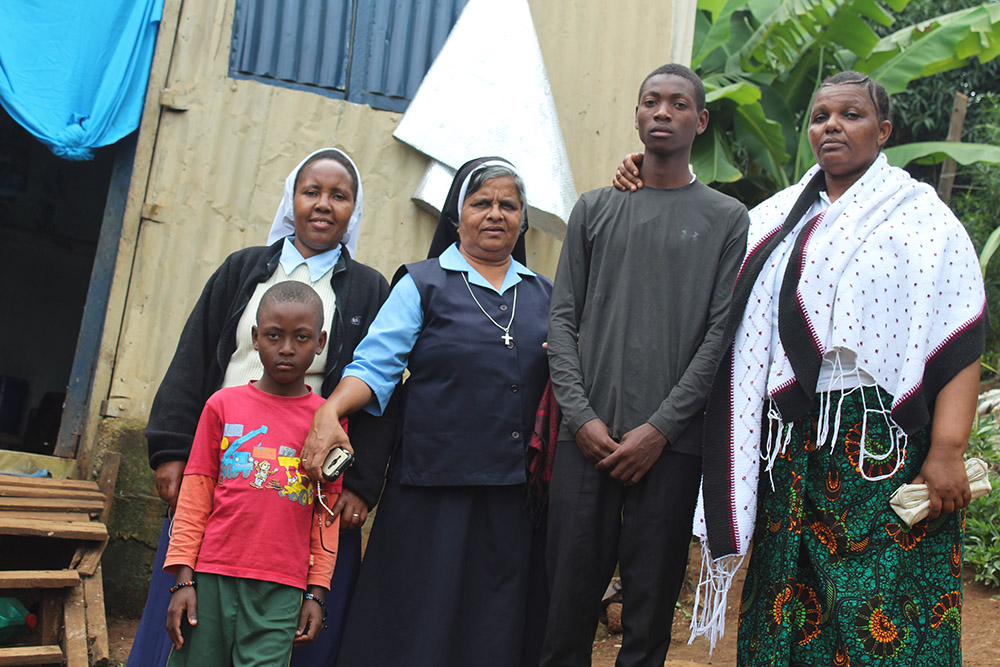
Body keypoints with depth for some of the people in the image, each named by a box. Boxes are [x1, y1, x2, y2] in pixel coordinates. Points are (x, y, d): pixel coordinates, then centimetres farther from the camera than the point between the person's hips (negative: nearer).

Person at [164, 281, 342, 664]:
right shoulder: (223, 405, 4)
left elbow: (326, 513, 6)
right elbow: (194, 496, 6)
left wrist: (317, 592, 5)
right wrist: (183, 578, 3)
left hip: (281, 590, -1)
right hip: (212, 577, 1)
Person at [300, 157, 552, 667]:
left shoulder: (543, 294, 15)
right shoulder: (424, 283, 5)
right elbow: (375, 365, -4)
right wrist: (330, 410, -21)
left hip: (516, 495, 3)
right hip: (434, 490, -3)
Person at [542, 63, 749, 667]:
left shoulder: (727, 219, 8)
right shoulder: (595, 210, 14)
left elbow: (721, 334, 0)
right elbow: (563, 318, 9)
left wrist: (662, 426, -8)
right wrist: (581, 415, -4)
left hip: (672, 442, -1)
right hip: (587, 436, 2)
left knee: (653, 594, 3)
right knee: (572, 588, 3)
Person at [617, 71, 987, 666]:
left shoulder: (922, 216, 2)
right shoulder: (778, 216, 17)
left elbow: (960, 340, -6)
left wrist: (948, 452, -15)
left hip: (883, 440, -4)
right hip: (790, 442, 5)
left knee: (882, 610, -6)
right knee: (789, 595, 6)